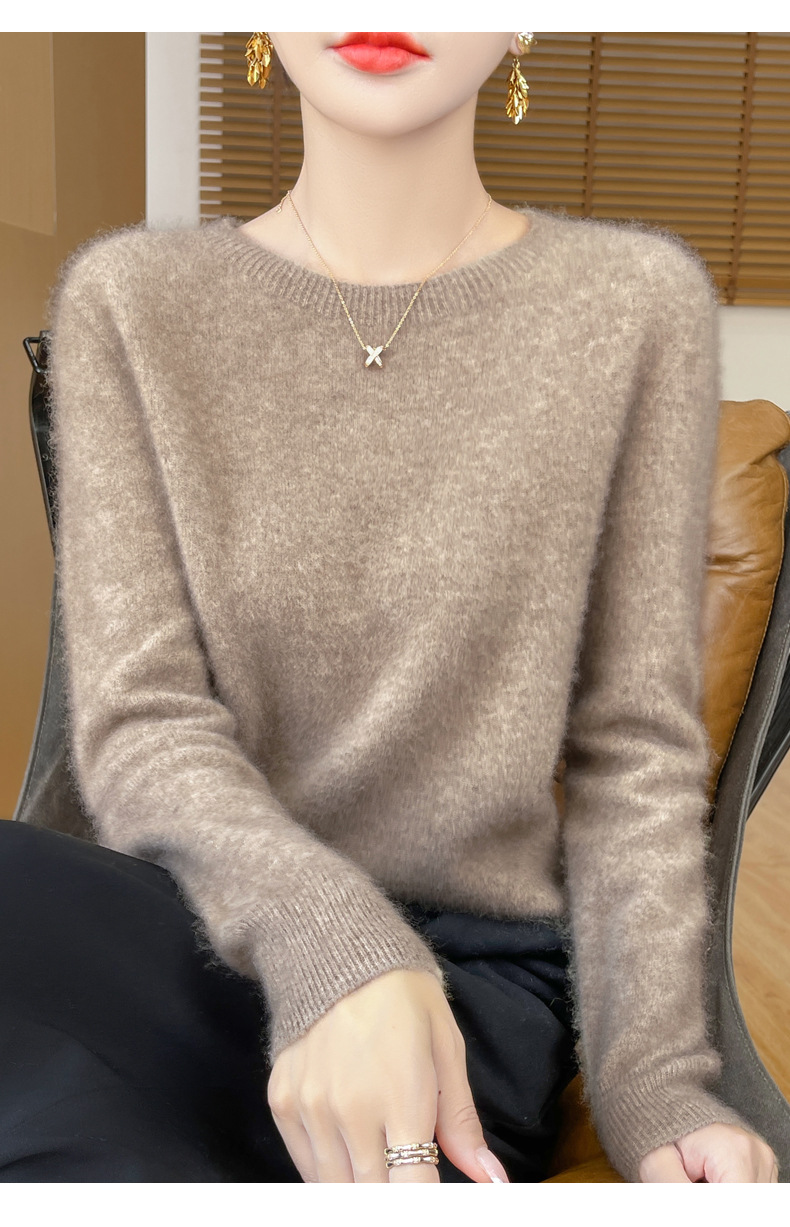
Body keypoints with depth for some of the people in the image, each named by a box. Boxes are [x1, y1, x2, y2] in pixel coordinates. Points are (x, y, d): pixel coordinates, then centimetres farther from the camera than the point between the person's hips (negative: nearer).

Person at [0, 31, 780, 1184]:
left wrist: (655, 1076, -9)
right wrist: (328, 935, -25)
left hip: (469, 966, -1)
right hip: (196, 925, 2)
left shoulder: (637, 301, 1)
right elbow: (138, 722, -6)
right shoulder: (130, 300, 3)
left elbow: (635, 746, 2)